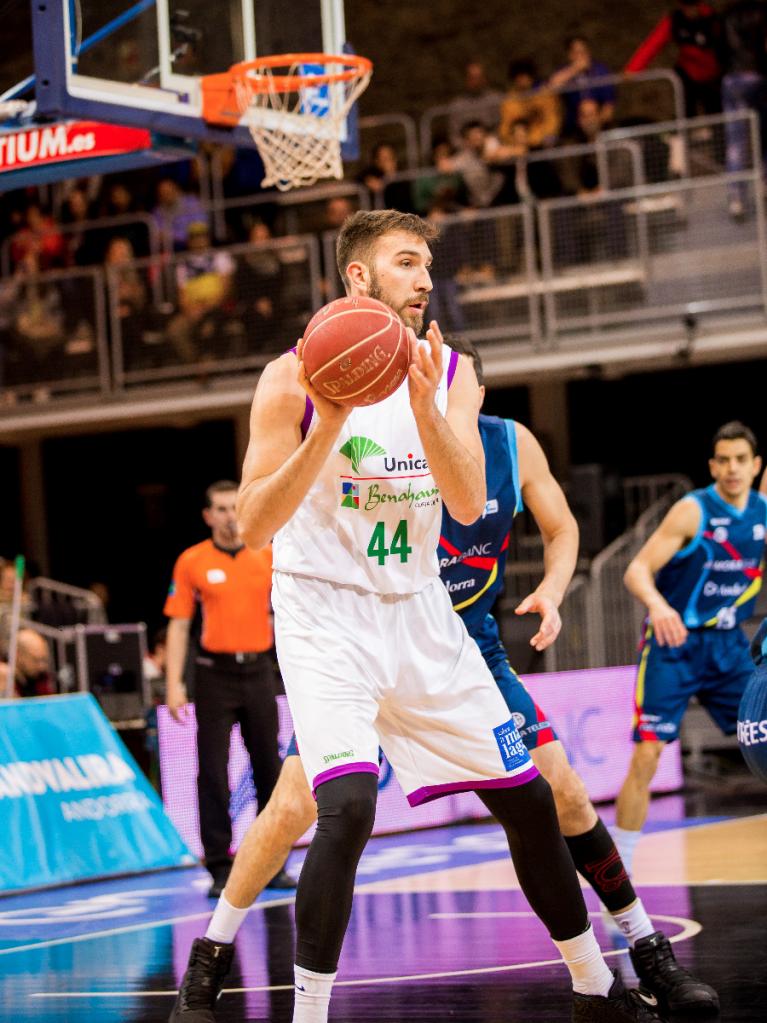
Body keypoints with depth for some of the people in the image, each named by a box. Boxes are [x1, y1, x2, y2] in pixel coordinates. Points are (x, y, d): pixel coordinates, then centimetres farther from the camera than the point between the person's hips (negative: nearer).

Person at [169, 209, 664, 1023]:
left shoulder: (450, 374, 2)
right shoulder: (296, 376, -11)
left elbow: (468, 507, -11)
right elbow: (252, 529, -15)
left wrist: (424, 407, -26)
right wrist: (327, 429, -28)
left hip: (420, 612, 5)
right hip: (326, 614, -5)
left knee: (528, 798, 8)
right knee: (349, 806, -26)